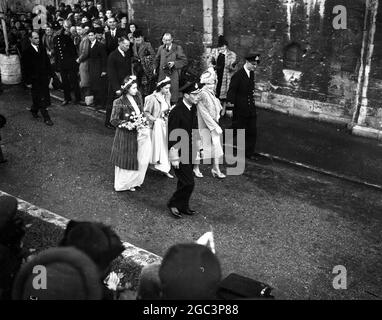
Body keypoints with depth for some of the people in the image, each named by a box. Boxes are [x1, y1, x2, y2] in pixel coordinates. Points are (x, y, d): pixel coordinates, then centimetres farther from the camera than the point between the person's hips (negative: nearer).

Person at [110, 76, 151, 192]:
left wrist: (143, 124, -3)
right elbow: (114, 120, -15)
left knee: (142, 159, 11)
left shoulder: (138, 97, 2)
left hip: (139, 134, 6)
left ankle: (135, 181, 30)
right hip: (126, 135, -6)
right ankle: (124, 184, 26)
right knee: (127, 160, 7)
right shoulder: (119, 102, -17)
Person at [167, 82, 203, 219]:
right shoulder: (177, 112, -22)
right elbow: (172, 136, -20)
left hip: (189, 151, 8)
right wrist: (174, 158, -18)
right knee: (188, 182, -6)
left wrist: (197, 146, 15)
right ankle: (173, 204, 14)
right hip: (180, 153, -8)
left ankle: (183, 206, 32)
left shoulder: (193, 108, 4)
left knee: (184, 181, 18)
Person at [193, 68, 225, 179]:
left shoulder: (212, 94, 9)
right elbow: (204, 113, -20)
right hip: (204, 126, -8)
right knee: (202, 146, 4)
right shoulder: (202, 94, -17)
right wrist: (215, 127, -19)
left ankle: (216, 169, 14)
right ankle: (196, 168, 22)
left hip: (214, 125, 8)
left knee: (216, 146, 7)